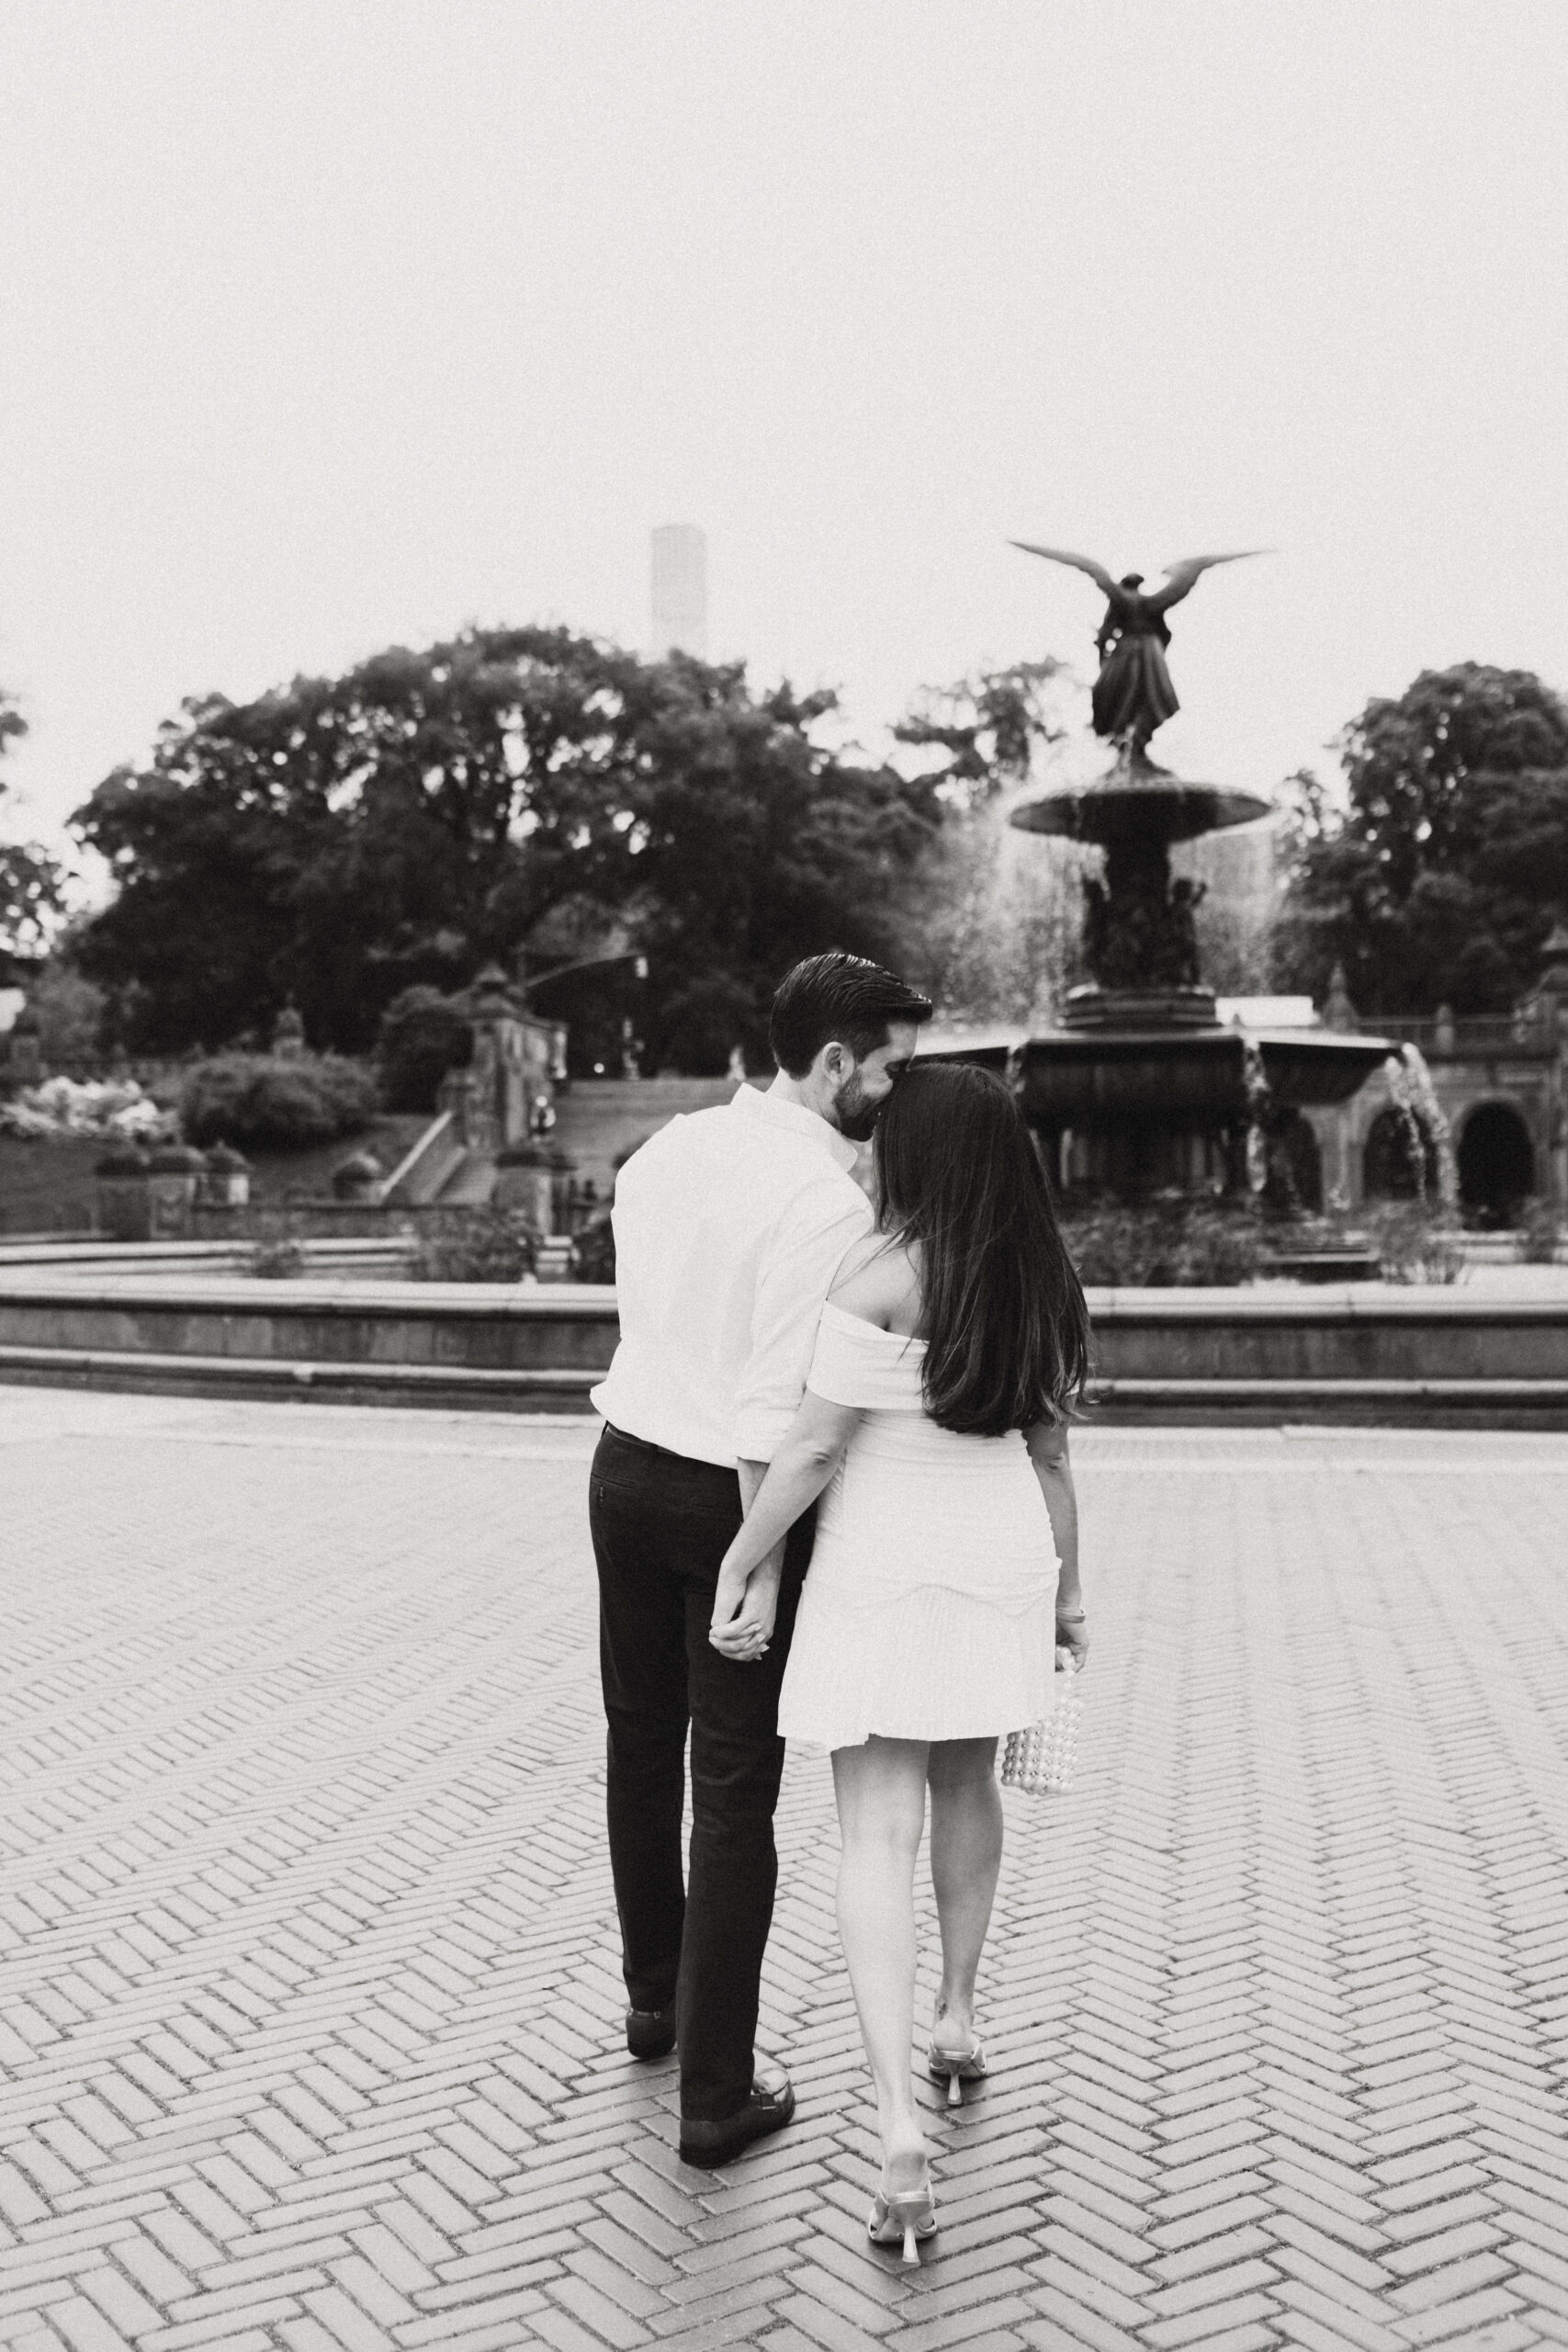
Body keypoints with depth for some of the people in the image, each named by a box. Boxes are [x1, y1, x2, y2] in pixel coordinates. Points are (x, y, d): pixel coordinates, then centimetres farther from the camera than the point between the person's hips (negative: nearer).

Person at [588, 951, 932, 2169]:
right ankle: (718, 2094, 12)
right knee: (735, 1791, 3)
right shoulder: (828, 1202, -20)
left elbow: (651, 1301, 9)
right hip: (729, 1495, -7)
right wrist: (755, 1569, -20)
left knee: (643, 1743, 22)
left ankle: (654, 1999, 42)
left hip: (626, 1462, 7)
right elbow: (775, 1407, -24)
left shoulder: (667, 1146, 3)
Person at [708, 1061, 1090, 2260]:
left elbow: (814, 1447, -17)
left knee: (879, 1834, -3)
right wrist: (1069, 1590, 15)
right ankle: (960, 2019, 39)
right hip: (1001, 1563, 5)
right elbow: (1051, 1450, 6)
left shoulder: (881, 1271, -16)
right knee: (966, 1785, 26)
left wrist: (740, 1568, -7)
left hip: (884, 1567, -5)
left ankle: (900, 2126, -12)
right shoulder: (1042, 1283, 1)